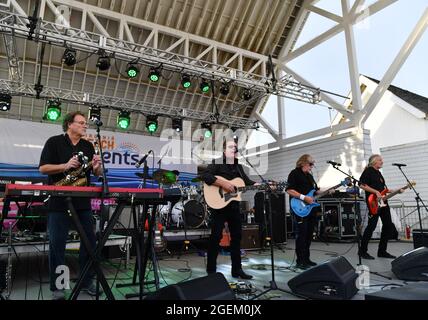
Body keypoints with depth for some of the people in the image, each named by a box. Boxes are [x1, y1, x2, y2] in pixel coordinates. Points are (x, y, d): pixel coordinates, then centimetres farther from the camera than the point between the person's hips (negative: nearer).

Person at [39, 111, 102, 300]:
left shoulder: (88, 146, 12)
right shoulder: (54, 142, 0)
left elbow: (98, 174, 12)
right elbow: (43, 168, -6)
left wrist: (97, 167, -11)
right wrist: (65, 165, -20)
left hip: (83, 201, 5)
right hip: (59, 201, -4)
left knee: (90, 241, 7)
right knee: (57, 244, 3)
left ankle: (87, 281, 21)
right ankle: (57, 286, 17)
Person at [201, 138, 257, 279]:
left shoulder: (239, 167, 15)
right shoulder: (217, 164, -6)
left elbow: (248, 182, 8)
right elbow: (204, 175, -22)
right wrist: (223, 183, -28)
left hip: (234, 205, 7)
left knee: (237, 236, 11)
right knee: (216, 236, -4)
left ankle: (237, 269, 23)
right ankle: (211, 271, 7)